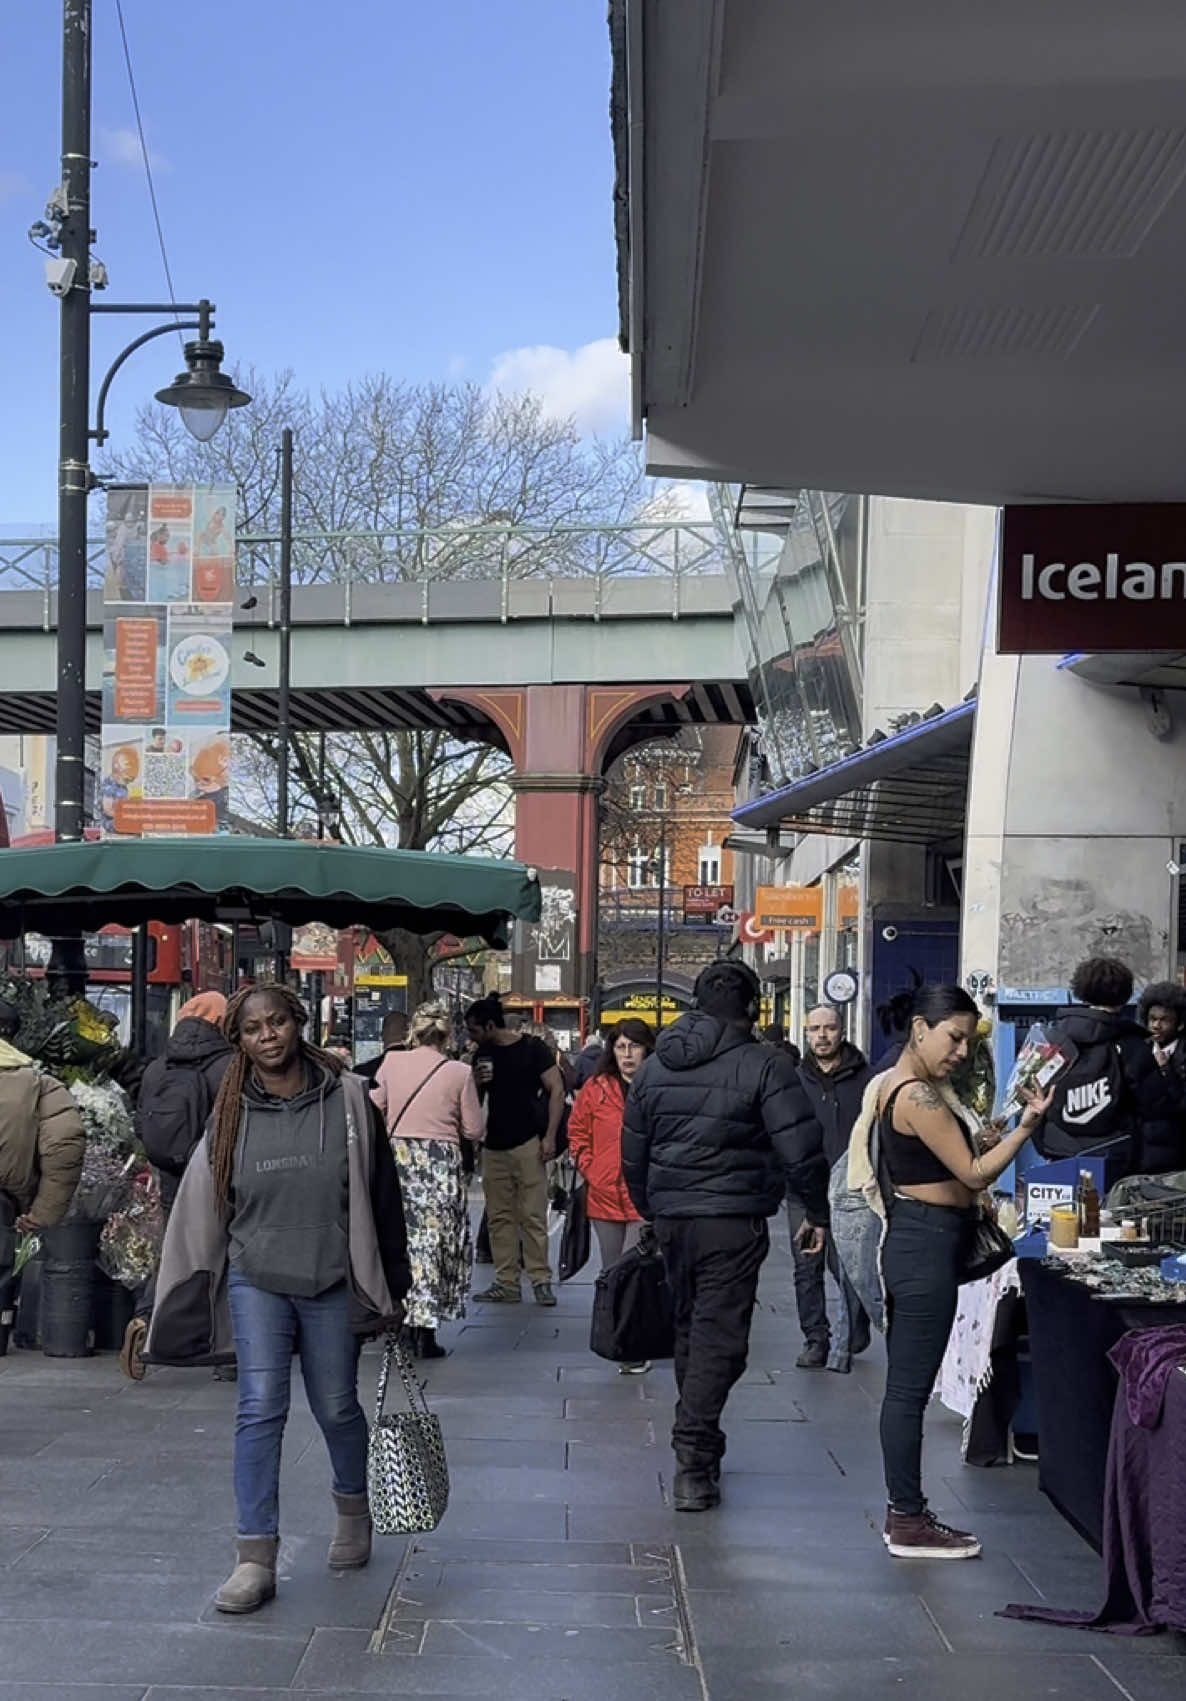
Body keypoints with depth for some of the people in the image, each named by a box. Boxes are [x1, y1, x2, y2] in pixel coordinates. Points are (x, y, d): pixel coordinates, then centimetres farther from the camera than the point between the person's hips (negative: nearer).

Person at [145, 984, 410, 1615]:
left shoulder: (346, 1098, -4)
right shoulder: (233, 1113, 0)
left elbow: (380, 1192, 2)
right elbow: (200, 1209, 5)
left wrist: (392, 1285, 4)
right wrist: (169, 1304, 7)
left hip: (332, 1282, -1)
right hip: (257, 1282, 1)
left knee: (336, 1408, 12)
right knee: (260, 1410, -7)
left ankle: (353, 1508, 39)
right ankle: (256, 1558, -3)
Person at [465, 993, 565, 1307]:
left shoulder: (532, 1048, -3)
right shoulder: (483, 1055, 14)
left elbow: (556, 1089, -6)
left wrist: (550, 1136, -14)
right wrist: (477, 1082, -1)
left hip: (527, 1144, -6)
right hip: (494, 1148, 6)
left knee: (533, 1216, -6)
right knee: (499, 1218, 5)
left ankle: (541, 1279, -2)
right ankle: (507, 1283, 8)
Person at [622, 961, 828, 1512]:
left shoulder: (655, 1066, 10)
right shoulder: (764, 1066, -9)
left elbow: (633, 1155, 17)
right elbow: (800, 1151, -12)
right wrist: (818, 1212, 0)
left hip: (671, 1218, 6)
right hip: (733, 1220, -6)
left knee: (688, 1328, 19)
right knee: (719, 1337, -4)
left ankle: (700, 1446, 29)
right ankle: (693, 1459, -12)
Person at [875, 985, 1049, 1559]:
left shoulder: (891, 1082, 13)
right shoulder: (918, 1096, -18)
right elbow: (975, 1174, -16)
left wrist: (976, 1142, 8)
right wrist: (1026, 1126, -22)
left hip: (911, 1237, 11)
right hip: (928, 1244, -11)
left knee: (905, 1386, 13)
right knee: (911, 1388, -5)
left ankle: (904, 1512, 20)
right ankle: (909, 1524, 0)